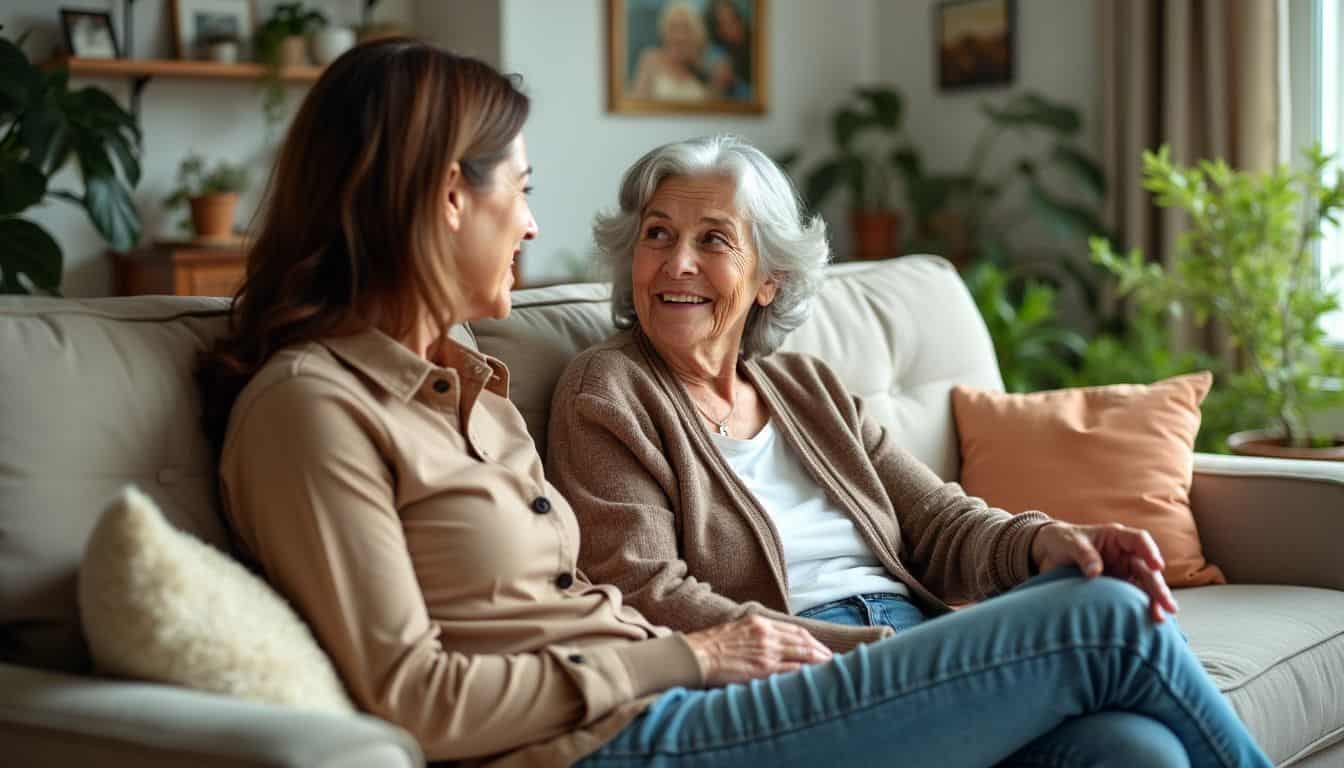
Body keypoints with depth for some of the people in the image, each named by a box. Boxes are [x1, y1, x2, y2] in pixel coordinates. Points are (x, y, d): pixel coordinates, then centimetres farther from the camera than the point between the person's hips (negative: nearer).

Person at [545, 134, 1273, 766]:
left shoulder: (809, 389, 21)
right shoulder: (606, 392, 4)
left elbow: (942, 524, 14)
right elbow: (645, 597, -8)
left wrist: (1043, 541, -11)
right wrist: (874, 649, -16)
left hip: (928, 656, 6)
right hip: (789, 697, -5)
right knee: (1108, 618, -20)